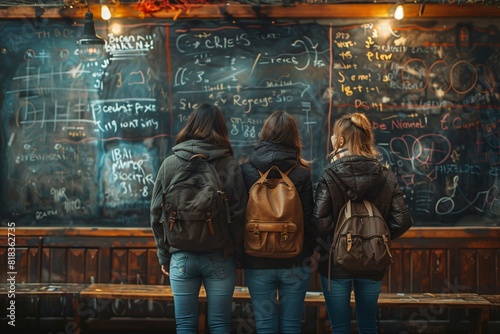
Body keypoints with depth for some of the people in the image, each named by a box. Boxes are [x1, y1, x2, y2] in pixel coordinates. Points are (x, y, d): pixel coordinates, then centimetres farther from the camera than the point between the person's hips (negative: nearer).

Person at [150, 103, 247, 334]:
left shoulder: (170, 163, -1)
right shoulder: (230, 165, -5)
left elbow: (157, 214, 1)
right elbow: (238, 216, -6)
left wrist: (164, 255, 10)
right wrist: (237, 258, 5)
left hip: (181, 256, 1)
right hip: (220, 257, -1)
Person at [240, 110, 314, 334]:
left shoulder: (246, 171, -4)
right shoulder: (302, 174, -6)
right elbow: (310, 220, -6)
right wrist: (308, 254, 8)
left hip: (257, 261, 1)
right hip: (295, 262, 0)